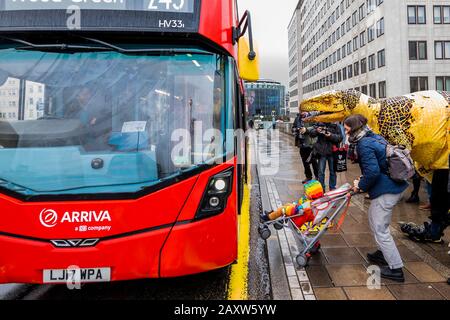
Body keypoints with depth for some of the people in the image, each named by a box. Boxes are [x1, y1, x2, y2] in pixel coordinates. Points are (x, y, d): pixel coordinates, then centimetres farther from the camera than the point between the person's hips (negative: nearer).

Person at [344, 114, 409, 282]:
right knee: (375, 220, 25)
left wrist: (360, 185, -8)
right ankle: (384, 253, 40)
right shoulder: (375, 137, 11)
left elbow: (372, 172, -24)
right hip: (395, 186, 10)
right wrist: (363, 181, 14)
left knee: (380, 229, 0)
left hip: (385, 190, -10)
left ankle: (396, 269, 9)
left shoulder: (364, 144, -18)